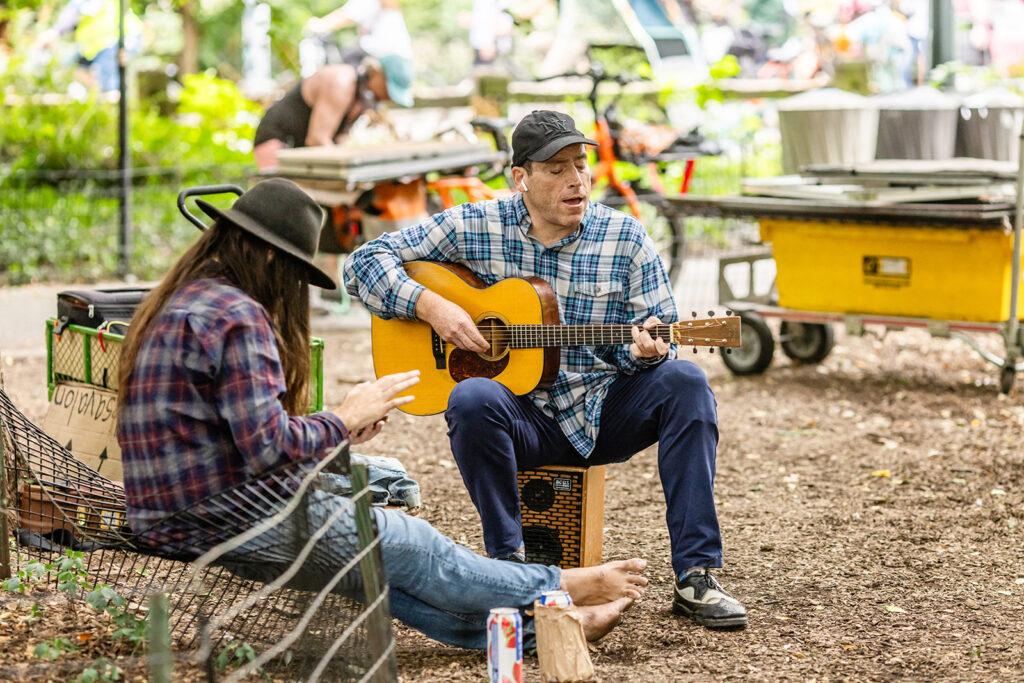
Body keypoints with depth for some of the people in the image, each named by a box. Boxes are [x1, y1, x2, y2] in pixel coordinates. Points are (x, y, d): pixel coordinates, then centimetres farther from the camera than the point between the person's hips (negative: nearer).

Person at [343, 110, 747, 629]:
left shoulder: (625, 238, 3)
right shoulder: (474, 227, -1)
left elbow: (659, 336, 3)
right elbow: (365, 262, -1)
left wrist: (645, 348, -23)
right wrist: (430, 305, -17)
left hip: (603, 411, 2)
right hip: (520, 416, -1)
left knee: (683, 381, -26)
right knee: (472, 400, -35)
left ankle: (694, 575, -26)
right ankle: (508, 562, -19)